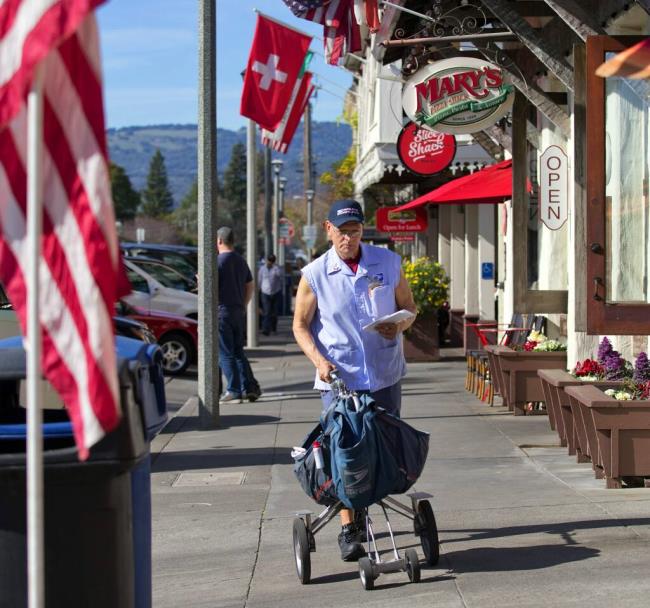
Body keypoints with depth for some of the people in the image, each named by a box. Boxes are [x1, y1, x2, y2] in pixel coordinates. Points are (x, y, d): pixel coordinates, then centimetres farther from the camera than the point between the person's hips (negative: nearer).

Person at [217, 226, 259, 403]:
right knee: (238, 352, 14)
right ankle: (249, 387, 10)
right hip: (239, 312, 7)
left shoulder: (218, 261, -12)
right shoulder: (241, 261, 13)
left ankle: (233, 391, -3)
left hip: (222, 311, -7)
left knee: (226, 354, -2)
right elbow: (250, 287, 17)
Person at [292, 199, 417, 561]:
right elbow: (301, 325, 3)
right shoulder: (315, 274, -2)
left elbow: (409, 306, 12)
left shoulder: (388, 263, 3)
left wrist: (400, 326, -11)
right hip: (339, 378, -3)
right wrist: (319, 359, -14)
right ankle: (349, 530, 0)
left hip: (385, 375, 3)